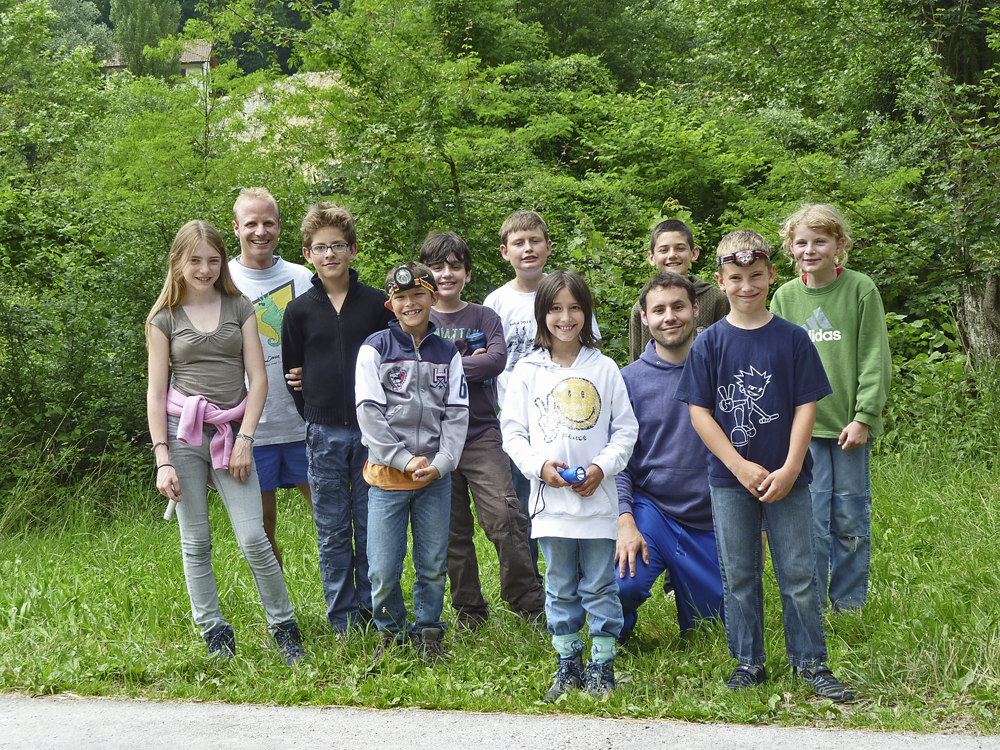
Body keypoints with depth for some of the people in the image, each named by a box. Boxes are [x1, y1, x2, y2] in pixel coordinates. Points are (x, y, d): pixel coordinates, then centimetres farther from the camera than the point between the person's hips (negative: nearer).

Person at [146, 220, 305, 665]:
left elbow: (257, 378, 5)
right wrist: (162, 460, -5)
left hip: (231, 432, 0)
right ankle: (214, 631, 15)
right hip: (182, 431, 0)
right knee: (195, 542, 3)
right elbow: (156, 394, 3)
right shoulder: (164, 318, 7)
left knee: (253, 539, -7)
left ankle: (283, 625, 8)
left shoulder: (239, 307, 9)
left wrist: (245, 440, -4)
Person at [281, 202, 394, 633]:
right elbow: (292, 371, 10)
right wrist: (315, 419, 5)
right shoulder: (300, 311, 3)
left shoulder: (377, 303, 3)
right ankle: (342, 621, 13)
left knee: (372, 527, 4)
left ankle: (373, 613, 16)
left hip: (371, 430, 0)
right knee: (332, 531, 5)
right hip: (324, 434, 0)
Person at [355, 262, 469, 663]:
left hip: (435, 476, 3)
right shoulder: (375, 348, -1)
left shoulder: (447, 353, 9)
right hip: (387, 475, -2)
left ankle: (428, 633, 26)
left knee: (433, 565, 8)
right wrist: (407, 459, -13)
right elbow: (370, 414, -7)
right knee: (383, 570, -1)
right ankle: (390, 632, 21)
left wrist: (441, 463, -9)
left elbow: (457, 415, 6)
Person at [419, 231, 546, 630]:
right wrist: (468, 362, -8)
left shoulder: (484, 317, 9)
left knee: (503, 515, -14)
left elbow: (497, 359, -8)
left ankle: (529, 600, -2)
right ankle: (469, 609, 18)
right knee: (452, 529, 6)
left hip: (481, 433, -1)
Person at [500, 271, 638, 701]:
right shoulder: (528, 371, 3)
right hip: (550, 499, 1)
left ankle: (602, 666, 15)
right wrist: (540, 466, -11)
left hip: (598, 499, -1)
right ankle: (567, 664, 22)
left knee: (600, 587, 5)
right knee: (560, 588, 11)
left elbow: (626, 429, 4)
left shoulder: (604, 369, 2)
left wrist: (602, 467, -10)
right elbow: (512, 431, 4)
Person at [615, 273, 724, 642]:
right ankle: (613, 639, 6)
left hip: (712, 521, 2)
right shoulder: (630, 379, -1)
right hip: (650, 510, -2)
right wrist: (625, 521, -15)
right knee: (621, 587, -29)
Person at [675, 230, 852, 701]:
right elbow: (699, 411, -3)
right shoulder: (709, 343, 0)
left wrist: (789, 470, -10)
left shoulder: (792, 339, 0)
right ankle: (748, 662, 20)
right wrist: (741, 467, -11)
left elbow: (806, 406, -1)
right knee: (739, 575, 9)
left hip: (787, 478, 0)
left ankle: (810, 662, 15)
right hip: (729, 479, 1)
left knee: (798, 572, 3)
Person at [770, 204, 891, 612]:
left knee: (851, 521, 5)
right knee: (810, 520, 0)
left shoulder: (861, 289, -2)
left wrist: (863, 417, -9)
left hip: (850, 424, -1)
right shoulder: (784, 296, 5)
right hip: (801, 424, 1)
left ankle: (850, 607, 19)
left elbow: (875, 360, -3)